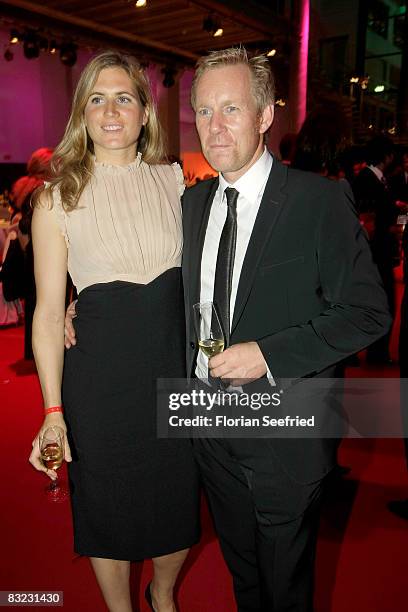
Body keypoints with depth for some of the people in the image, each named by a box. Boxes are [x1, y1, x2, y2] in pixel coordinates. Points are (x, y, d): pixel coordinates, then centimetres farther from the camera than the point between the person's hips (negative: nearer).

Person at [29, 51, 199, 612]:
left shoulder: (174, 181, 4)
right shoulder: (58, 197, -5)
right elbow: (48, 311, -5)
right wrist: (53, 411, -10)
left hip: (176, 365, 3)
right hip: (100, 375, -2)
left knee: (178, 500, 18)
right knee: (109, 509, 15)